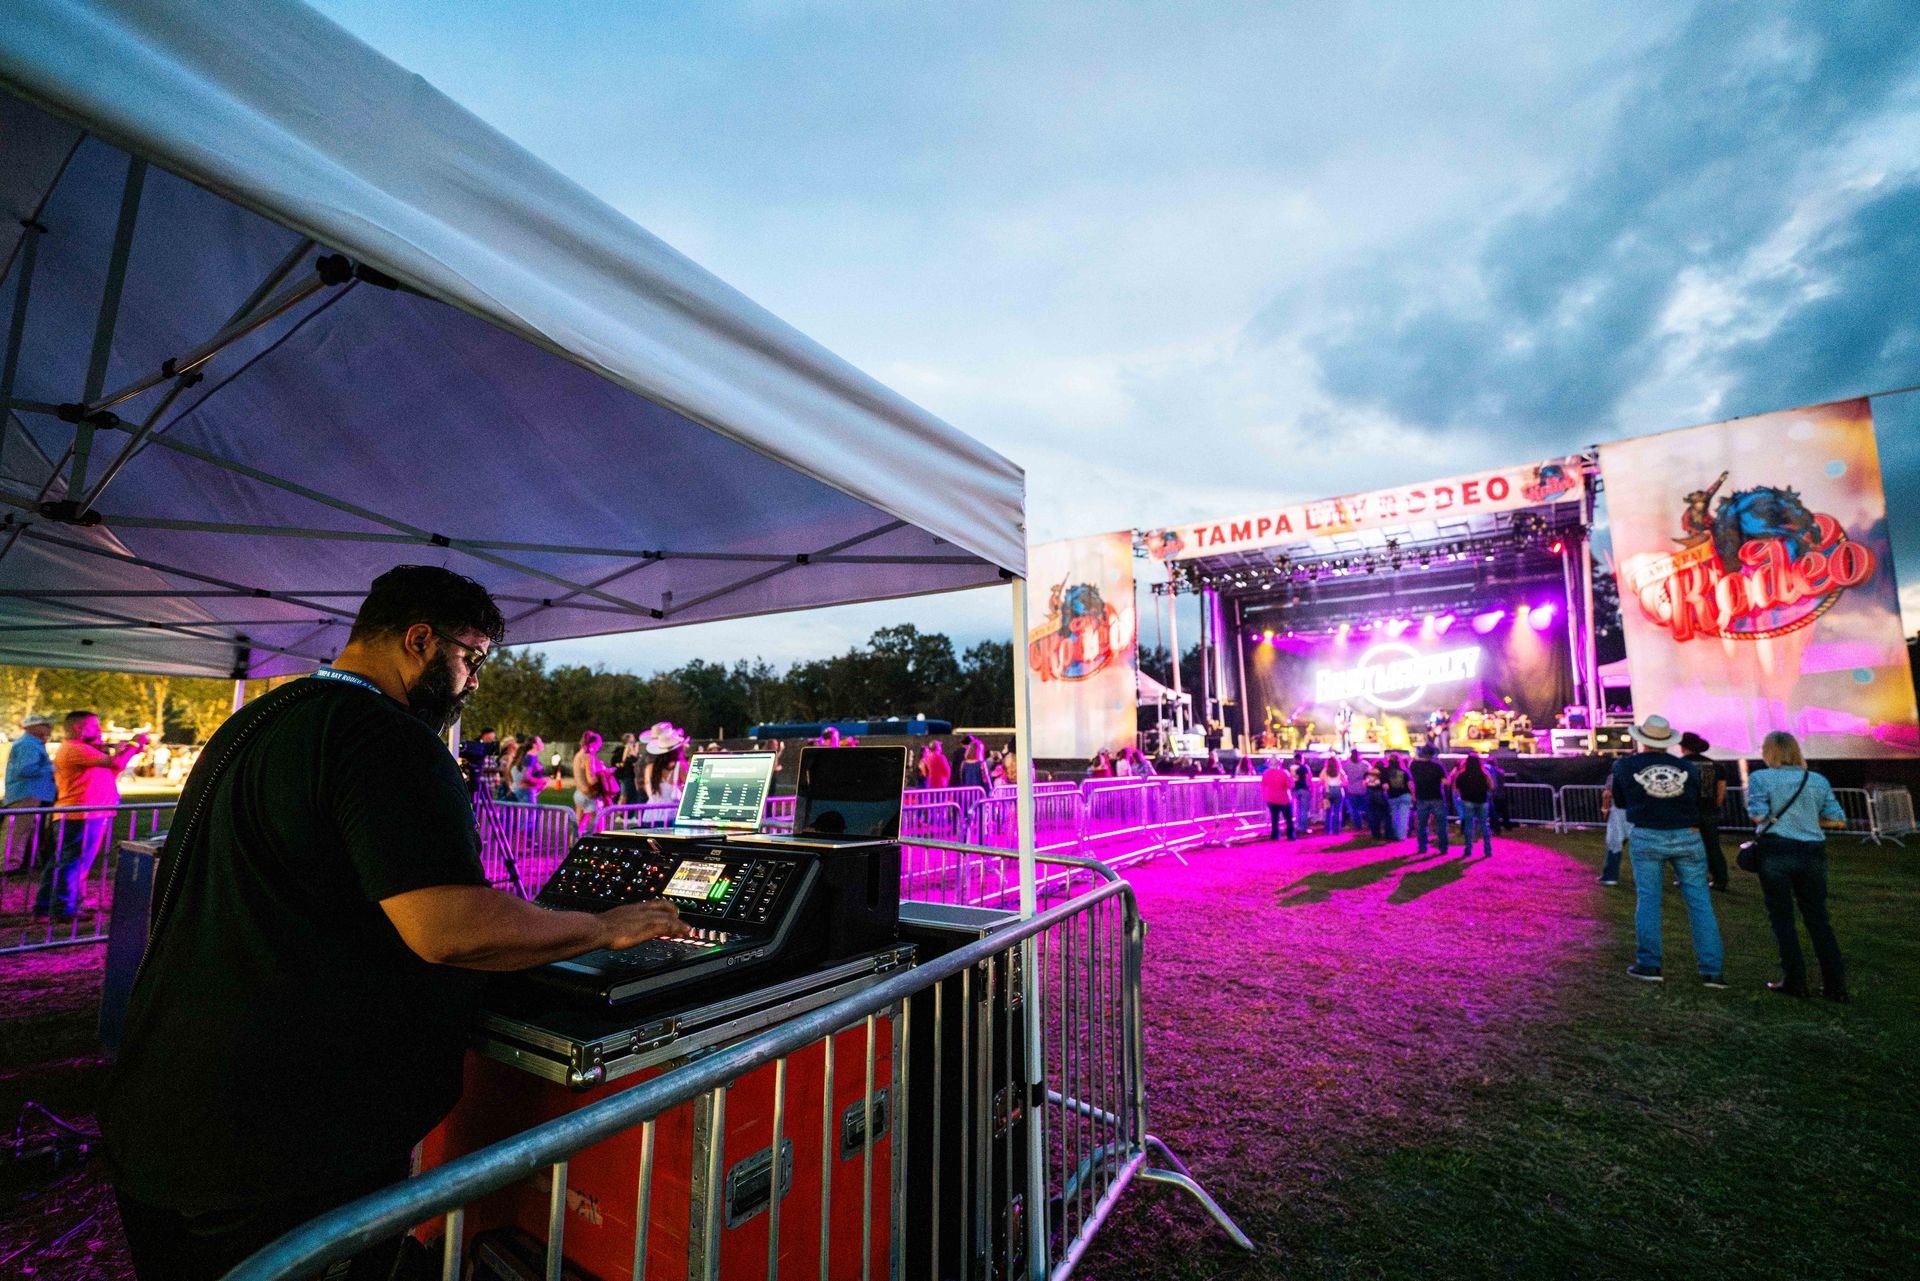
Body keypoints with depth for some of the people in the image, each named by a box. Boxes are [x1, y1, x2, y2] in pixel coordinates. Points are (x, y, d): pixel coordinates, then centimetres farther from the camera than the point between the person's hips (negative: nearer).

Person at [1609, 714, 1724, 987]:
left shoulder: (1625, 766, -2)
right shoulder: (1687, 767, 3)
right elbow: (1698, 803, 11)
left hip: (1647, 839, -2)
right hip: (1688, 837, 2)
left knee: (1647, 899, 5)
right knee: (1699, 901, 7)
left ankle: (1648, 965, 7)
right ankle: (1711, 970, 8)